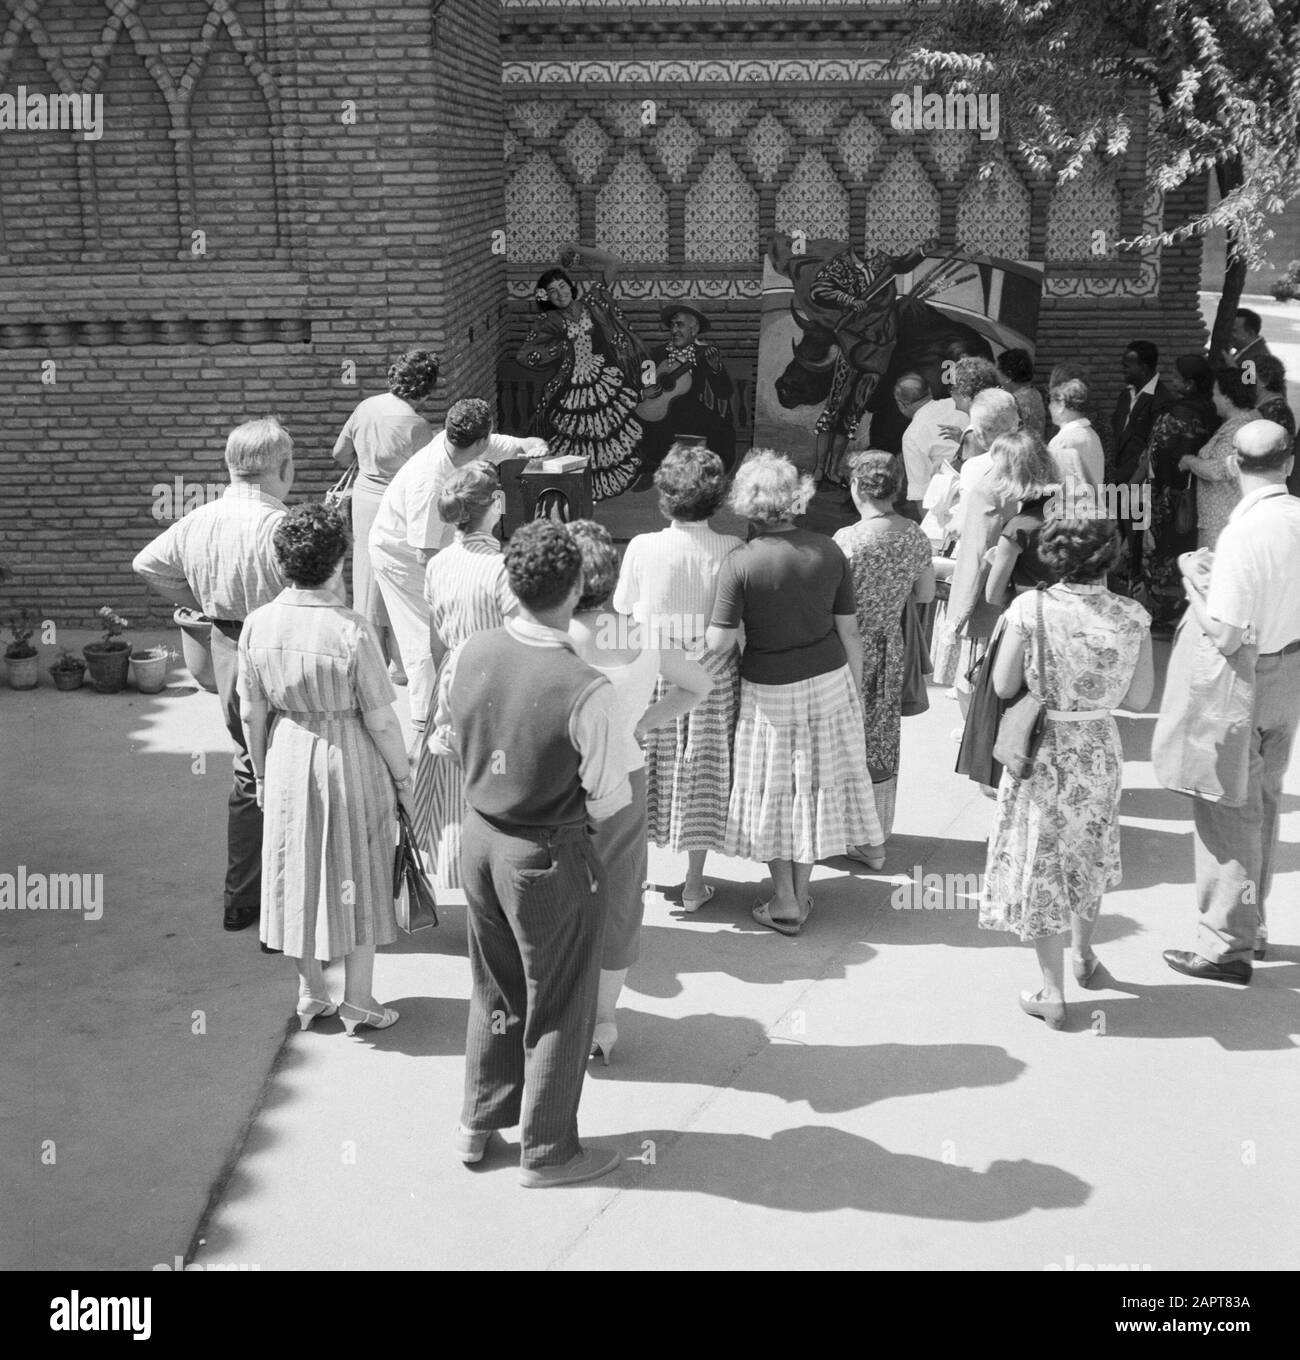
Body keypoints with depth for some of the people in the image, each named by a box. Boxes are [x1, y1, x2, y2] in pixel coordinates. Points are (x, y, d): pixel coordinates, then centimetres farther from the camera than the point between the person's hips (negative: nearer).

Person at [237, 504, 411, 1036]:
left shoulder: (257, 624, -9)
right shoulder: (352, 630, -22)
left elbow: (251, 712, -1)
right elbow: (380, 720, -16)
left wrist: (261, 774, 14)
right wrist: (403, 778, -1)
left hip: (287, 756, 4)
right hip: (351, 758, -4)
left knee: (299, 871, 19)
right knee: (355, 874, 13)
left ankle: (310, 993, 32)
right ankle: (357, 1002, 24)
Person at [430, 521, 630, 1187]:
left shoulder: (466, 655, -11)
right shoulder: (586, 689, -28)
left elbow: (447, 740, 6)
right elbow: (610, 799, -17)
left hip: (479, 836, 6)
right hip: (551, 857, -5)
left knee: (495, 989, 26)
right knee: (558, 1007, 15)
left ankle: (479, 1123, 42)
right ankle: (546, 1152, 32)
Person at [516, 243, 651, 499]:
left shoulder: (592, 302, 8)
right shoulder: (550, 323, 5)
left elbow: (612, 263, 8)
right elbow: (524, 355, 2)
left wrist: (574, 251, 6)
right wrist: (559, 348, -2)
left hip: (608, 382, 1)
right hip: (572, 390, -1)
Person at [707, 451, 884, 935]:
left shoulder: (740, 564, -18)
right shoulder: (828, 551, -8)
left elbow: (719, 642, -17)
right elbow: (849, 630, -2)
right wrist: (856, 686, 10)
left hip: (769, 689, -3)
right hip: (829, 678, 3)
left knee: (773, 787, 13)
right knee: (816, 780, 16)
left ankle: (784, 901, 20)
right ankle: (800, 894, 27)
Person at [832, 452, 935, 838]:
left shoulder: (848, 540, -23)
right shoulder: (915, 535, -4)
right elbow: (925, 594, 7)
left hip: (853, 652, -6)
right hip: (892, 649, 6)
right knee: (883, 737, 19)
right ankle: (879, 831, 33)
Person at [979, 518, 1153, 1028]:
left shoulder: (1031, 608, -19)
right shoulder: (1132, 617, -11)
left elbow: (1003, 686, -13)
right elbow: (1139, 698, -4)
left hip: (1043, 752, -3)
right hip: (1100, 751, 3)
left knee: (1041, 865, 10)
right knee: (1086, 856, 26)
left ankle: (1052, 993, 15)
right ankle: (1083, 956, 46)